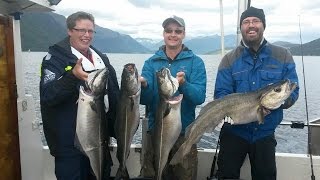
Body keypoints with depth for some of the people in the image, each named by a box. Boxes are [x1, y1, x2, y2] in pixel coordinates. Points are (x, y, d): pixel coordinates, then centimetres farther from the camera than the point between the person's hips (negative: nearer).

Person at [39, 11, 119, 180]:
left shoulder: (101, 58, 9)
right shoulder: (55, 58, -8)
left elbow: (114, 94, 17)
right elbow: (47, 97, -21)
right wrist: (72, 76, -35)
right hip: (70, 142, -5)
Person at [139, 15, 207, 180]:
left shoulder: (195, 62, -2)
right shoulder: (151, 62, 3)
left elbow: (200, 97, -14)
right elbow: (145, 100, -7)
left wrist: (184, 84, -33)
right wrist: (144, 85, -29)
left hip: (184, 133, -1)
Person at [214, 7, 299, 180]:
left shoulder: (283, 56, -1)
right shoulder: (229, 59, -2)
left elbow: (293, 91, -4)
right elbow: (221, 94, -8)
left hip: (265, 133, 1)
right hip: (234, 131, -1)